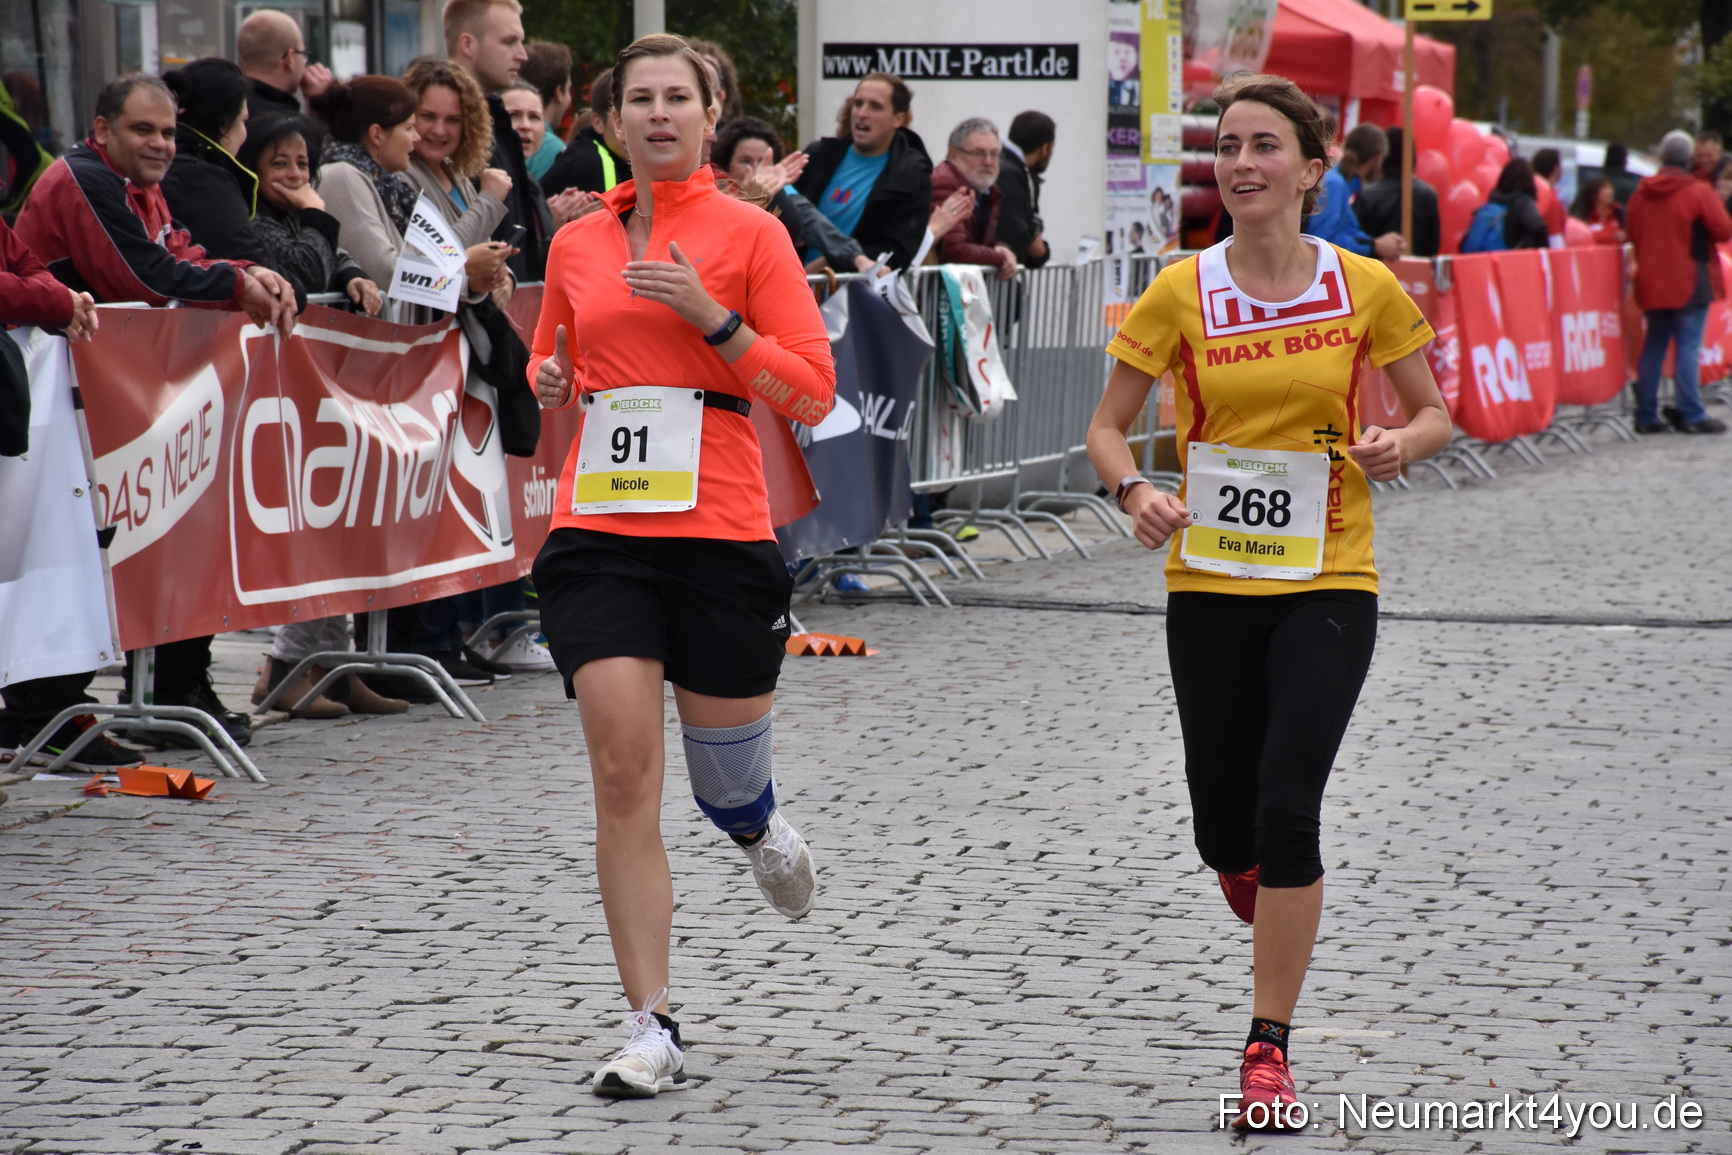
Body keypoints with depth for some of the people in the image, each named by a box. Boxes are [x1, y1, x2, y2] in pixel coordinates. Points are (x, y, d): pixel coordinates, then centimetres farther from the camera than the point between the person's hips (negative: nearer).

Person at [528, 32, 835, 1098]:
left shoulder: (750, 233, -1)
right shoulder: (577, 245, 10)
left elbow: (813, 393, -4)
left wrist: (712, 318, -15)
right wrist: (552, 380, 4)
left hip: (721, 536, -2)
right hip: (601, 533, 2)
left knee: (727, 783, 10)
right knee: (624, 774, -9)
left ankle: (759, 824, 50)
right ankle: (654, 1030, -5)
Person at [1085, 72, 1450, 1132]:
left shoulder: (1365, 287, -3)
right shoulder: (1181, 292, -2)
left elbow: (1435, 413, 9)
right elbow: (1109, 426, 4)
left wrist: (1400, 444, -14)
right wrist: (1136, 491, -17)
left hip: (1328, 582, -2)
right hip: (1209, 586, 2)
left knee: (1286, 812, -14)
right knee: (1225, 833, 6)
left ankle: (1270, 1051, -2)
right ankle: (1279, 910, 44)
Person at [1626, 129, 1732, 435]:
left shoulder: (1641, 194, 4)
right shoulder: (1698, 193, -11)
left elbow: (1631, 231, 11)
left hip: (1652, 283, 5)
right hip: (1689, 283, -5)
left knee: (1653, 346, 11)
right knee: (1687, 346, -5)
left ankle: (1646, 415, 11)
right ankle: (1690, 414, -8)